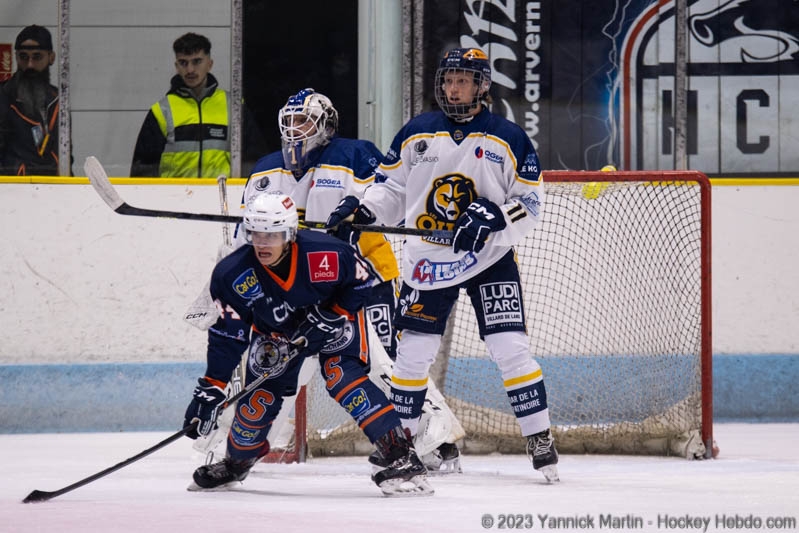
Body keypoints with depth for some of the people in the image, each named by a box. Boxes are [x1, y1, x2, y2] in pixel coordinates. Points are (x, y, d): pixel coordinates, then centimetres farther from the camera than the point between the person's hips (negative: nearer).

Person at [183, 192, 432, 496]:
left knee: (341, 376, -25)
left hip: (334, 316, -3)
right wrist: (209, 391, -23)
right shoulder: (233, 275, -27)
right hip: (275, 331, 3)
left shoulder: (325, 255, -35)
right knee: (261, 397, -2)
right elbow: (227, 337, -19)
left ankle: (401, 457, -29)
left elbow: (362, 281, -15)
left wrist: (331, 317, -25)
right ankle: (236, 463, 27)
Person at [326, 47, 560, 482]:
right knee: (413, 351, 4)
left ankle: (540, 441, -3)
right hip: (428, 261, 2)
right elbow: (390, 186, 11)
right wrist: (360, 209, -8)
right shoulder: (416, 134, 5)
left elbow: (530, 204, -3)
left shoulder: (508, 139, -3)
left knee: (510, 349, -9)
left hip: (490, 258, -2)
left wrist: (492, 217, -21)